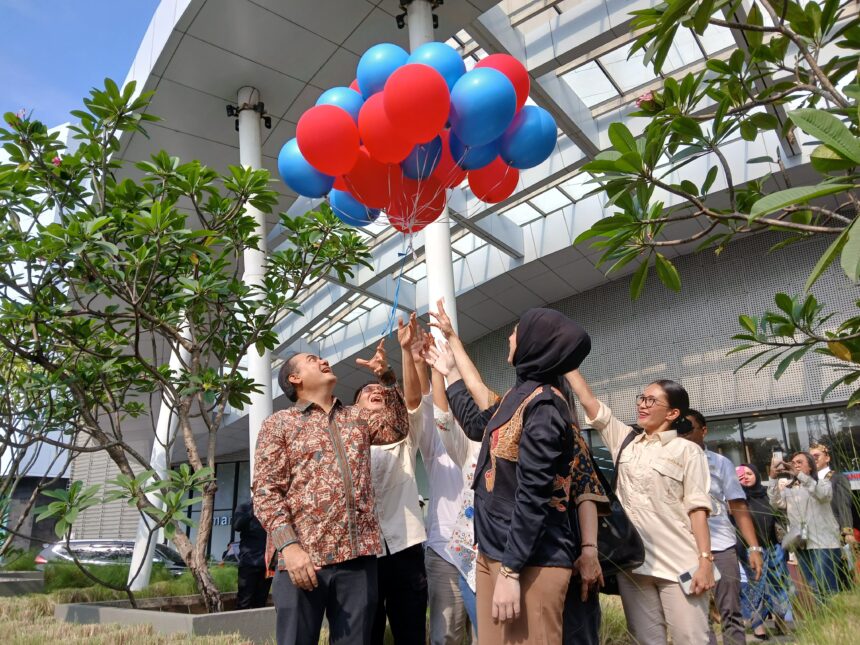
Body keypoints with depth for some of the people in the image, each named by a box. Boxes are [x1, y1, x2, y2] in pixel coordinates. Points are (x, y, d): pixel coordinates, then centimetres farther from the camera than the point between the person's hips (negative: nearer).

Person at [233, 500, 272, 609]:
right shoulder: (244, 507, 6)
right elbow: (237, 525, -11)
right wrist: (253, 510, -17)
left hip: (267, 562, 2)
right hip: (249, 561, -2)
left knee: (261, 602, 4)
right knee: (244, 601, -4)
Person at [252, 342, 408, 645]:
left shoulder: (357, 417, 21)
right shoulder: (278, 423, 6)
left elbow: (397, 428, 11)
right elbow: (266, 492, -1)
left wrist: (386, 377, 2)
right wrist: (288, 546, -15)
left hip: (359, 554, 4)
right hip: (303, 556, -3)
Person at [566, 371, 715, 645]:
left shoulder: (688, 451, 1)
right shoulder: (624, 441, 10)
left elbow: (697, 508, -4)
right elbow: (588, 400, 8)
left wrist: (705, 561, -12)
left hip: (679, 564, -4)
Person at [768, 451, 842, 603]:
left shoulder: (822, 483, 7)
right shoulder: (788, 489, 15)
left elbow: (824, 494, -17)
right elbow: (777, 503, -3)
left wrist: (800, 475, -27)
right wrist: (773, 480, -15)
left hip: (823, 542, -4)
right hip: (801, 545, 4)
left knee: (825, 586, -11)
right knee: (813, 588, 8)